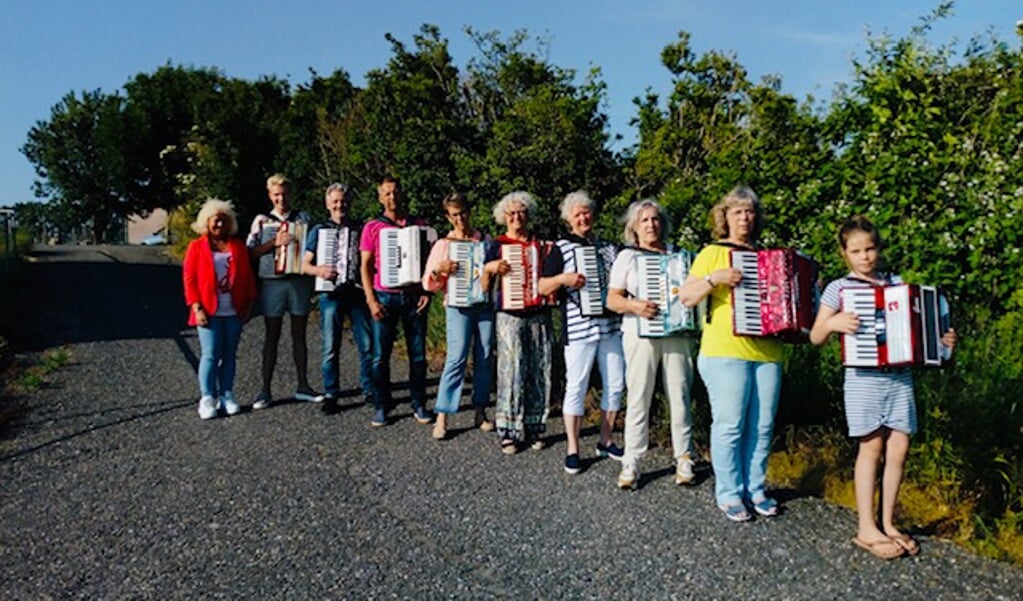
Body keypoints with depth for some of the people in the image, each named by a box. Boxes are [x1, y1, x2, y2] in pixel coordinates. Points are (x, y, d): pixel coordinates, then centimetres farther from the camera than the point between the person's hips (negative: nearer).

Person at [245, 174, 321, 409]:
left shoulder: (303, 218, 9)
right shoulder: (262, 220, 6)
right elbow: (251, 251, -4)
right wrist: (275, 242, -19)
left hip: (300, 281, 1)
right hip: (272, 282, -1)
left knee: (299, 334, 7)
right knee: (272, 335, 2)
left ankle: (303, 386, 15)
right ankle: (266, 389, 8)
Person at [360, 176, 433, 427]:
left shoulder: (419, 226, 10)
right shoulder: (372, 228, 5)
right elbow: (366, 266, 2)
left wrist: (428, 292, -1)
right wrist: (371, 300, -7)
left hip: (414, 297, 1)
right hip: (384, 298, -1)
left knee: (418, 354, 4)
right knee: (380, 356, 0)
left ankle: (419, 405, 15)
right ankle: (381, 407, 11)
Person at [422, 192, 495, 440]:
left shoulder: (485, 240, 11)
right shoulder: (443, 244, 6)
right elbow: (429, 284, 3)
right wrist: (439, 270, -18)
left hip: (485, 305, 3)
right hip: (458, 306, -3)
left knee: (485, 358, 3)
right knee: (457, 357, -12)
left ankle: (481, 412, 15)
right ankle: (442, 418, -8)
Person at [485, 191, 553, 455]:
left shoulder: (541, 243, 12)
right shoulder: (498, 245, 5)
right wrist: (490, 268, -15)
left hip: (539, 316, 3)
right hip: (510, 316, -3)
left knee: (539, 372, 3)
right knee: (512, 371, -6)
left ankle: (534, 428, 14)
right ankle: (508, 432, 3)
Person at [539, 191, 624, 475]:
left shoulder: (607, 246, 14)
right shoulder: (562, 248, 0)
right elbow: (543, 287, -5)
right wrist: (563, 278, -22)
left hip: (611, 325, 5)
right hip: (578, 327, -5)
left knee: (615, 384, 9)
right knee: (577, 387, -1)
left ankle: (605, 441, 24)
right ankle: (572, 449, 9)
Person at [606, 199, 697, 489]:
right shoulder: (627, 257, 9)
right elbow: (612, 300, 3)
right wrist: (634, 305, -17)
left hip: (677, 334, 2)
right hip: (640, 334, -2)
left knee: (680, 396, 2)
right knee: (638, 398, -4)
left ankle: (684, 458, 14)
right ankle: (631, 462, 4)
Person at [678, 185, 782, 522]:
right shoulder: (713, 253, 4)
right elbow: (686, 297, -5)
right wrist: (714, 278, -19)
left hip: (767, 352, 5)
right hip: (726, 352, -5)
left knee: (762, 426, 8)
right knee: (729, 425, -3)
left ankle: (755, 489, 21)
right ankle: (729, 494, 10)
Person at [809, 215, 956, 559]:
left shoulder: (897, 283, 11)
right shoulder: (839, 288, 0)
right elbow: (816, 337, -3)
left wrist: (941, 341, 2)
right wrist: (833, 323, -22)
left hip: (900, 376, 4)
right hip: (864, 378, -4)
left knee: (898, 450, 4)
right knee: (871, 448, -2)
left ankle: (888, 523, 18)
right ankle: (867, 529, 7)